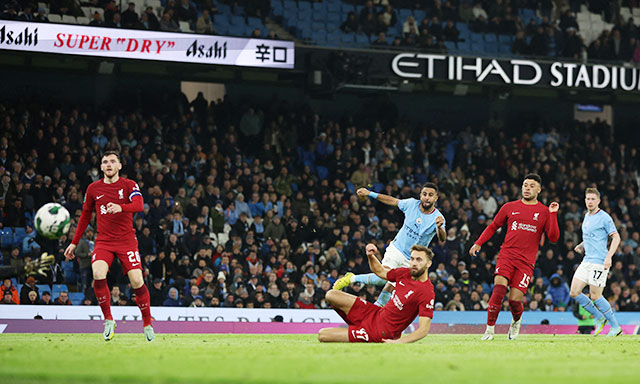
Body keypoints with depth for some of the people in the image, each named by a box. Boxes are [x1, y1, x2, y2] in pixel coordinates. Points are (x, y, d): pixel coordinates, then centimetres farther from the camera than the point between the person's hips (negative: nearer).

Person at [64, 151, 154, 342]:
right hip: (103, 241, 2)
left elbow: (139, 205, -18)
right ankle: (108, 320, -13)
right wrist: (74, 243, 18)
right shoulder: (93, 188, 9)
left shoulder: (129, 185, 0)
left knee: (137, 281, -12)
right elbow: (85, 216, 20)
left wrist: (120, 207, -39)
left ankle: (147, 323, 7)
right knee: (98, 274, -25)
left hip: (126, 240, -2)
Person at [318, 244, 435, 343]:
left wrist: (398, 342, -36)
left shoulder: (427, 293, -23)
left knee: (322, 335, -11)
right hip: (376, 314, 8)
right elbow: (380, 271, 21)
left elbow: (424, 330, -26)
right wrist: (370, 256, 1)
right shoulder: (405, 273, 1)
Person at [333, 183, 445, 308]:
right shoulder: (412, 204, -7)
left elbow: (442, 238, -32)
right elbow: (393, 201, 11)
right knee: (382, 278, -23)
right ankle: (351, 278, -4)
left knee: (391, 287, -3)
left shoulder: (437, 217, -15)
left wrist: (439, 227, -55)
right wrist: (370, 194, 12)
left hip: (411, 261, 1)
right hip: (396, 249, -1)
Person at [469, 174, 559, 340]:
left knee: (514, 300, -9)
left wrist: (553, 214, -6)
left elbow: (553, 238, 2)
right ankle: (490, 329, -10)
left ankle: (517, 320, 26)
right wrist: (478, 243, 12)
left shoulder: (544, 212, 8)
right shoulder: (510, 207, 12)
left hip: (526, 262, -1)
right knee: (499, 289, -21)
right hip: (506, 256, 1)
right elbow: (493, 226, 23)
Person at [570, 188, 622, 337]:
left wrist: (608, 257, -22)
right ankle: (599, 318, 16)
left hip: (599, 262, -8)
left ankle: (615, 327, 6)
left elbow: (616, 237, -11)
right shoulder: (587, 216, 16)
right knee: (574, 292, 1)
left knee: (595, 296, -9)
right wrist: (582, 245, 12)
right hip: (586, 261, 8)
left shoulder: (604, 217, -9)